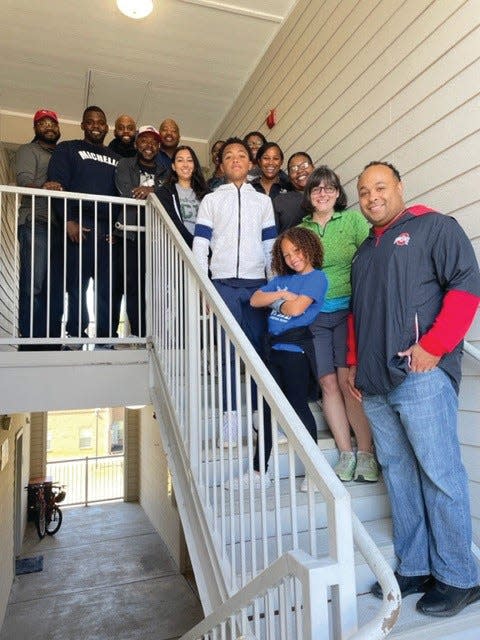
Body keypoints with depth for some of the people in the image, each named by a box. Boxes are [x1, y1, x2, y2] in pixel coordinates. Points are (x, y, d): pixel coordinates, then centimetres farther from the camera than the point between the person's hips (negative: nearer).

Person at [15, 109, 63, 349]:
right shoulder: (28, 150, 12)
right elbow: (24, 180, -5)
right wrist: (43, 186, -28)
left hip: (59, 225, 5)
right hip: (36, 223, -5)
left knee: (55, 287, -1)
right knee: (34, 284, -13)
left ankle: (52, 341, 1)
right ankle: (30, 343, -12)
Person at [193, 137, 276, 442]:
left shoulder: (263, 201, 16)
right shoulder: (211, 200, 11)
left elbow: (270, 247, 13)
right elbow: (200, 246, 5)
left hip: (257, 284, 1)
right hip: (223, 284, -1)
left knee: (260, 348, 0)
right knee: (228, 350, -2)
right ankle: (231, 413, 5)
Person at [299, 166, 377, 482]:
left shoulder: (353, 219, 6)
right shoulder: (300, 229, 13)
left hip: (347, 309, -2)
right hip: (313, 316, 3)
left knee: (348, 380, -9)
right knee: (328, 384, 1)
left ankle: (367, 454, 5)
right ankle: (347, 456, 11)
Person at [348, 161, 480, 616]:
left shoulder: (433, 226, 3)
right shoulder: (365, 250, 24)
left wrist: (433, 347, -15)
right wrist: (354, 362, 19)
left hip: (420, 375, -7)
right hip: (374, 382, 7)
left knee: (439, 475, -1)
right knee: (398, 475, 10)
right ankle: (413, 569, 22)